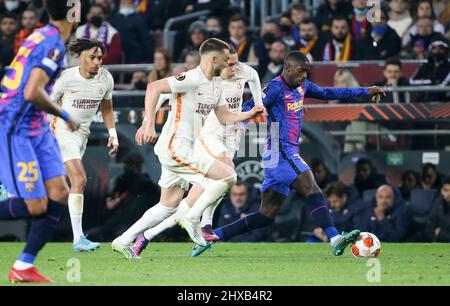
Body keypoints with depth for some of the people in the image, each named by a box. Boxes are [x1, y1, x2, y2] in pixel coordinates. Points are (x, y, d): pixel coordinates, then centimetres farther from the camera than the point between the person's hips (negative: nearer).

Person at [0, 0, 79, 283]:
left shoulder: (42, 37, 12)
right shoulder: (53, 43, -18)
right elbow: (33, 93, -26)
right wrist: (65, 116, -13)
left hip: (37, 128, 9)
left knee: (59, 194, 1)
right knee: (36, 205, -11)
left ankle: (24, 266, 5)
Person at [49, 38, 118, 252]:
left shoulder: (105, 78, -1)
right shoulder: (67, 77, -16)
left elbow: (106, 107, 15)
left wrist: (113, 134, 8)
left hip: (83, 132, 6)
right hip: (63, 131, -6)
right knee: (79, 180, -20)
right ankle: (78, 239, -24)